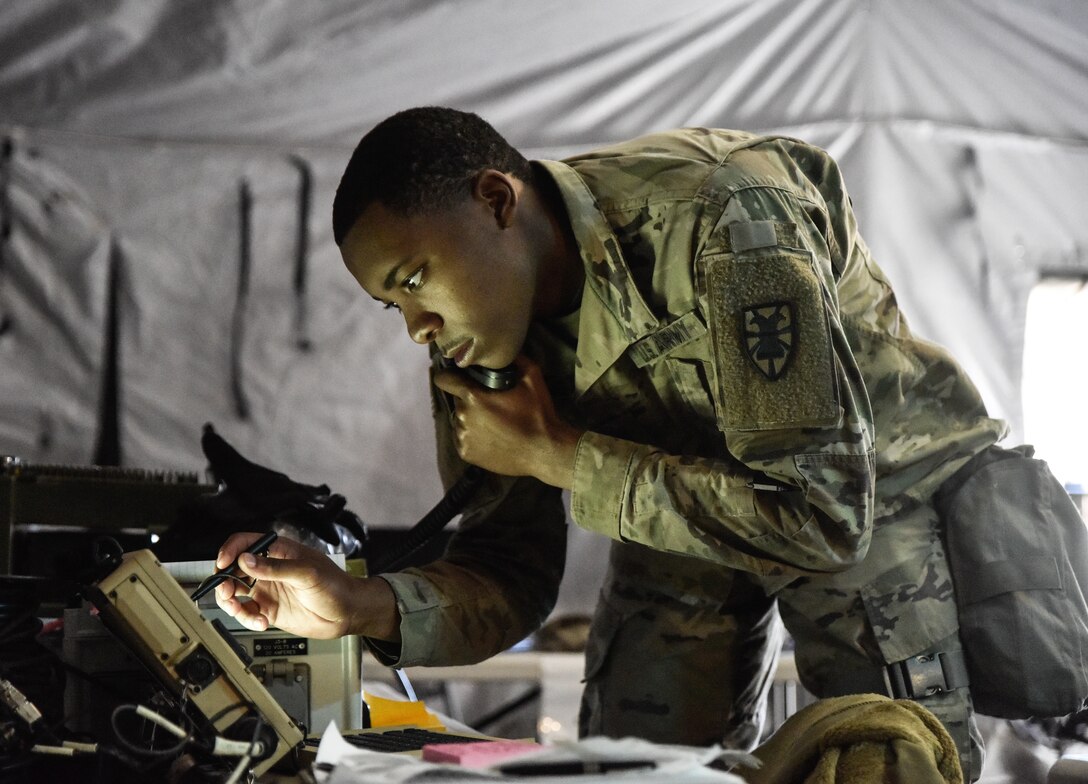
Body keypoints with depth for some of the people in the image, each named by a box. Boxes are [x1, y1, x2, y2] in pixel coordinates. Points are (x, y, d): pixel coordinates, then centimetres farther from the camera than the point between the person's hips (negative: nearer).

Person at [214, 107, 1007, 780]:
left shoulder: (715, 218, -35)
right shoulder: (473, 335, -14)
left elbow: (821, 515, -37)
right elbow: (514, 573, -8)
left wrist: (558, 456, -33)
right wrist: (363, 606, -29)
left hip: (877, 484, -5)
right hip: (685, 506, 5)